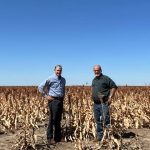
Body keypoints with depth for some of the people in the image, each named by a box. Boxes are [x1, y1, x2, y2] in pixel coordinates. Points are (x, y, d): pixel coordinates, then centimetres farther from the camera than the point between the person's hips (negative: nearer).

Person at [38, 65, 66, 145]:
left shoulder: (63, 80, 12)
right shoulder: (50, 79, -9)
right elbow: (40, 87, -10)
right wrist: (46, 96, -10)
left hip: (60, 100, 6)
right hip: (53, 100, -6)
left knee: (58, 119, 12)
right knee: (52, 119, -4)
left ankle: (58, 137, 23)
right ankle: (50, 138, 5)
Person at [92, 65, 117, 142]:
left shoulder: (106, 78, -6)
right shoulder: (94, 80, 15)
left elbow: (114, 86, -7)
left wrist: (110, 97, -13)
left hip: (104, 103, -7)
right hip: (95, 103, 7)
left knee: (105, 119, -15)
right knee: (98, 121, 12)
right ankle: (99, 136, 22)